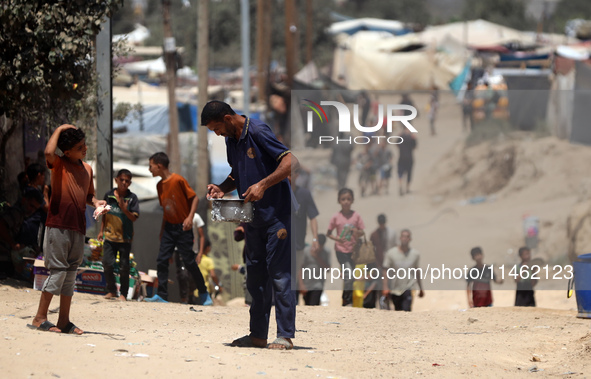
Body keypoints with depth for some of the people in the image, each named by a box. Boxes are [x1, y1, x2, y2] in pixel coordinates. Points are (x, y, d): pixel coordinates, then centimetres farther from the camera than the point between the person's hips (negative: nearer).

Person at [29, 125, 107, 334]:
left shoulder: (87, 169, 14)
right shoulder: (59, 163, -4)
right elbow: (49, 152, -28)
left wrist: (95, 202, 5)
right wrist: (60, 129, -15)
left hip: (78, 228, 7)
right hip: (58, 225, -7)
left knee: (71, 274, 8)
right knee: (58, 270, -9)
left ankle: (64, 321, 12)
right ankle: (40, 318, -5)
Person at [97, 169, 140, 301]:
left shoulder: (132, 198, -4)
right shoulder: (109, 195, 3)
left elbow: (134, 218, -9)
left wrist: (124, 209, -25)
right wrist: (101, 231, 12)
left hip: (125, 238, -2)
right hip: (109, 236, 2)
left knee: (124, 266, 3)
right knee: (107, 263, -3)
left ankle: (123, 293, 14)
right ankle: (111, 290, 13)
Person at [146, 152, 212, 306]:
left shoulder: (178, 180, -15)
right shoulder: (160, 185, 8)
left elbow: (194, 198, -11)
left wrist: (190, 217, -22)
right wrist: (162, 230, 17)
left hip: (182, 228, -7)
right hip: (169, 227, 7)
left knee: (189, 261, -2)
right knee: (161, 260, -4)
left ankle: (204, 293, 12)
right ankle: (161, 295, -3)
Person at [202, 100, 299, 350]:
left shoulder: (258, 132, -15)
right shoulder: (231, 141, 11)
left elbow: (290, 162, -20)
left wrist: (263, 185, -27)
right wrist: (222, 188, 7)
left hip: (277, 214, -9)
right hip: (254, 217, 9)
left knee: (279, 274, -8)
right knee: (255, 275, 10)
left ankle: (285, 336, -7)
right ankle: (258, 334, 16)